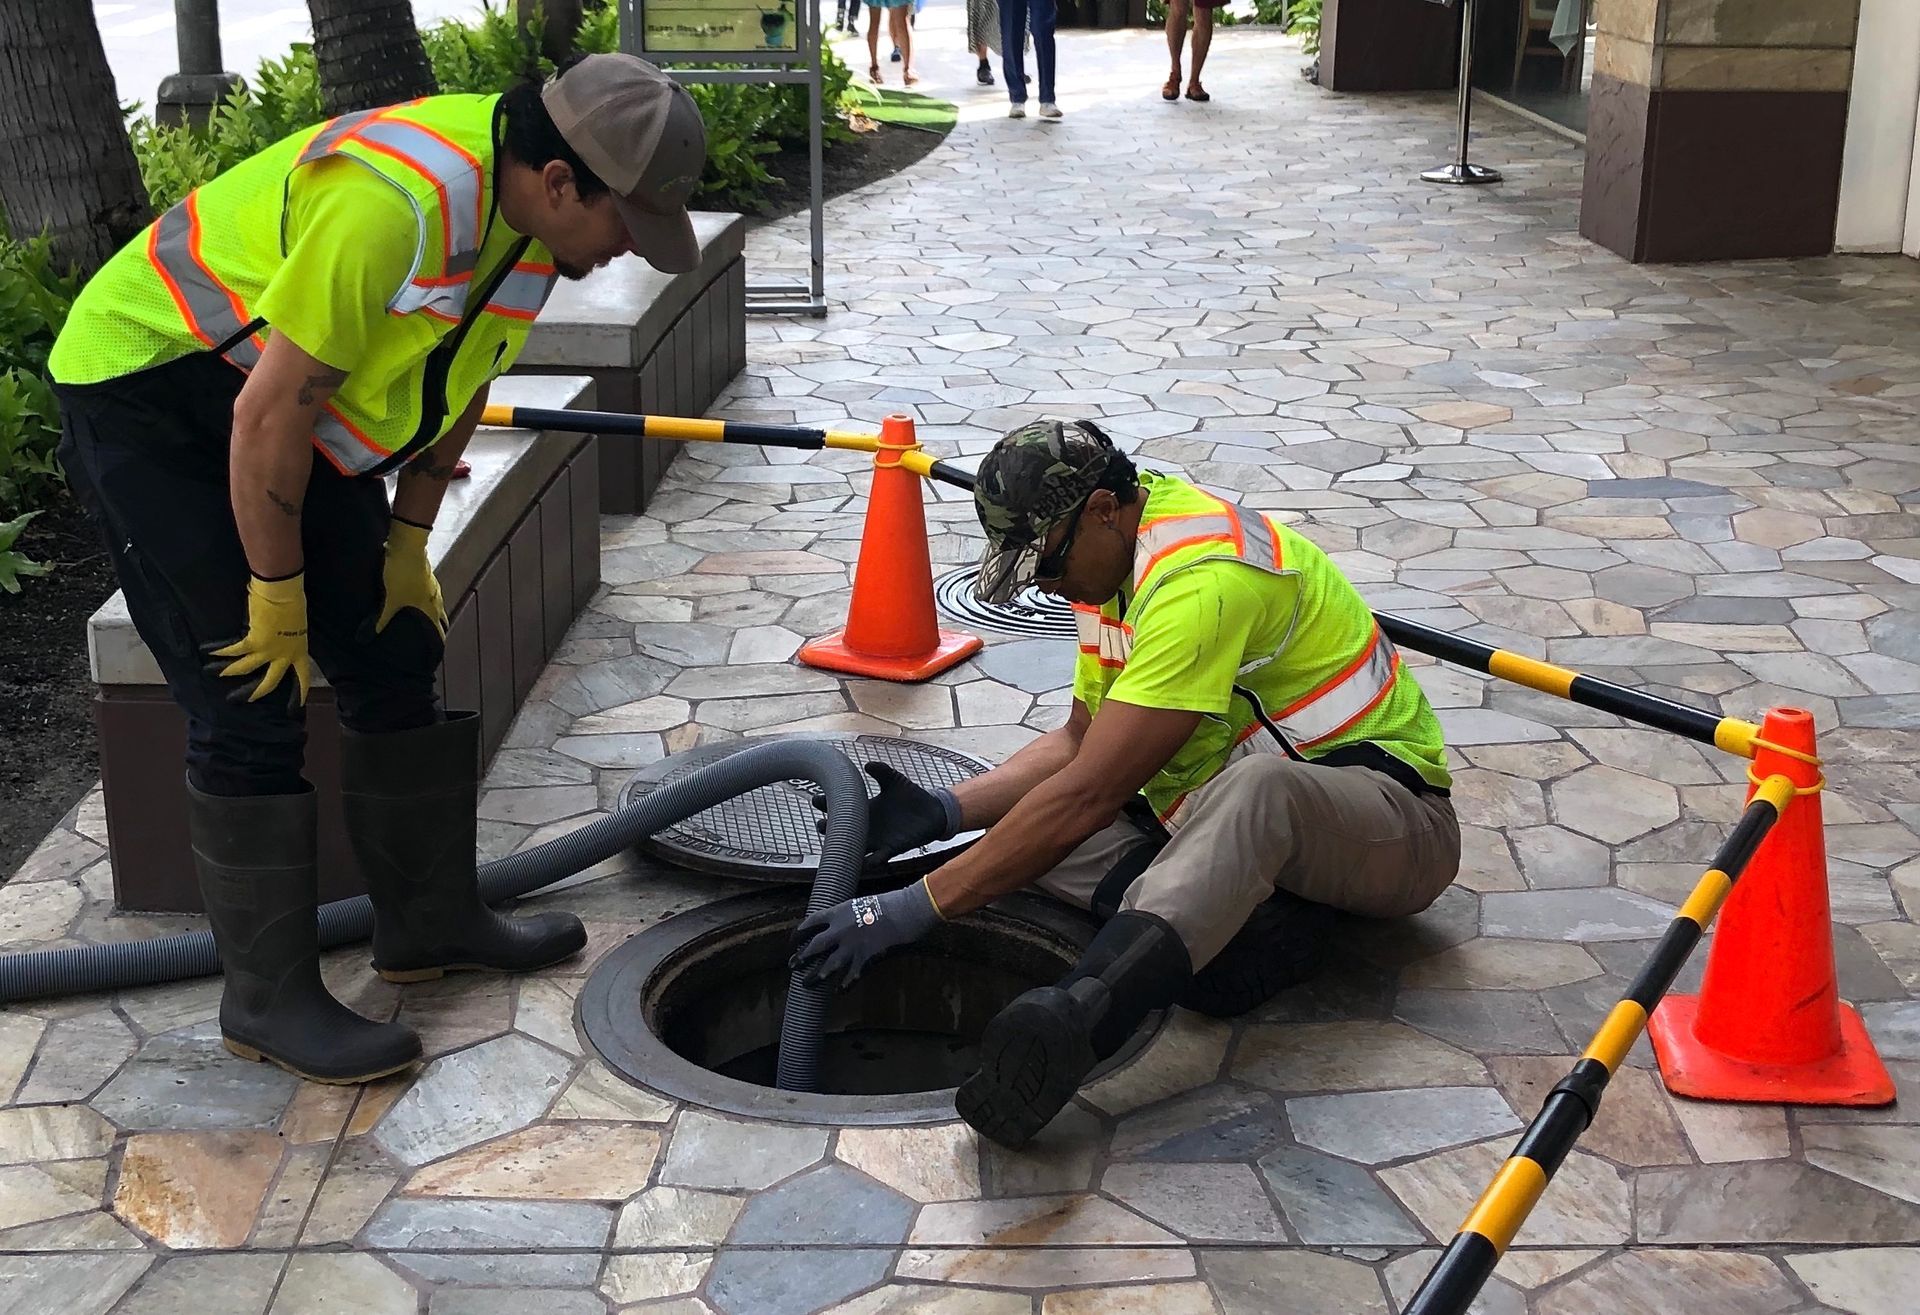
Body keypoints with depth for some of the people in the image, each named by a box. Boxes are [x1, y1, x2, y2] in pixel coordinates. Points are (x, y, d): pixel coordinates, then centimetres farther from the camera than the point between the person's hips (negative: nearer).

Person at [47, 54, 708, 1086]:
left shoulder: (534, 211, -5)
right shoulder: (394, 200, -35)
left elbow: (459, 374, 9)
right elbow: (269, 411, -30)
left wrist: (407, 544, 11)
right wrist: (276, 595, -19)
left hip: (284, 402, 9)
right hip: (144, 392, -9)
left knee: (393, 659, 9)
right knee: (252, 703, -9)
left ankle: (430, 923, 23)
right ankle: (267, 1000, 3)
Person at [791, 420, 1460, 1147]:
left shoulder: (1202, 576, -26)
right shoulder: (1114, 556, 5)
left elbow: (1089, 793, -30)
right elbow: (1080, 741, 13)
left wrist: (913, 908, -29)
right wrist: (943, 811, -4)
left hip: (1392, 818, -9)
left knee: (1258, 787, -44)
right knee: (1018, 825, -4)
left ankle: (1074, 1019, -64)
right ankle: (1245, 926, -17)